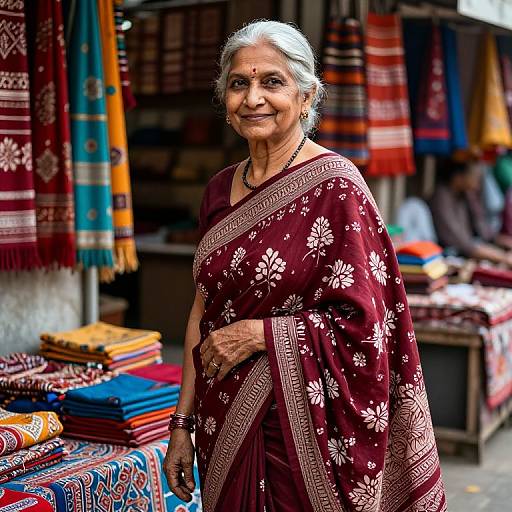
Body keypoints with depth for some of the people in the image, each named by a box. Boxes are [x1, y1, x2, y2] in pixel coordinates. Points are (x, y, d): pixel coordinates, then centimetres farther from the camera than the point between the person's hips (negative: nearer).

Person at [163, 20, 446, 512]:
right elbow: (203, 310, 9)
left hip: (300, 425, -6)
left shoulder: (333, 185, -14)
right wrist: (182, 424, 8)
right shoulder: (220, 189, 5)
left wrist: (256, 334, -14)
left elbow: (362, 325, -15)